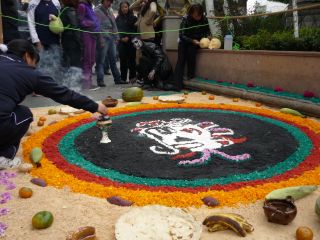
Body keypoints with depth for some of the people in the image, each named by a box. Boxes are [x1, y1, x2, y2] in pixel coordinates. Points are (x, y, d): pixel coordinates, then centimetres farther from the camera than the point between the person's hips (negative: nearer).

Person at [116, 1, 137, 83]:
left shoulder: (133, 18, 4)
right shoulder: (118, 19, 10)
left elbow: (135, 29, 0)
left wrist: (128, 37, -10)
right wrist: (122, 38, -8)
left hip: (131, 41, -1)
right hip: (121, 42, 1)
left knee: (131, 60, -1)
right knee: (123, 60, 1)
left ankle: (132, 77, 7)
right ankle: (123, 78, 6)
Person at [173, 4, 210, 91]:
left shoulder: (204, 19, -12)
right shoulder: (186, 18, -19)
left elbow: (207, 31, 1)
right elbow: (181, 35, -20)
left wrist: (207, 37, -21)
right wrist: (193, 41, -31)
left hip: (197, 41, 1)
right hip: (185, 41, -1)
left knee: (191, 50, -31)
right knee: (181, 60, -22)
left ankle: (190, 77, -18)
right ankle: (178, 84, -23)